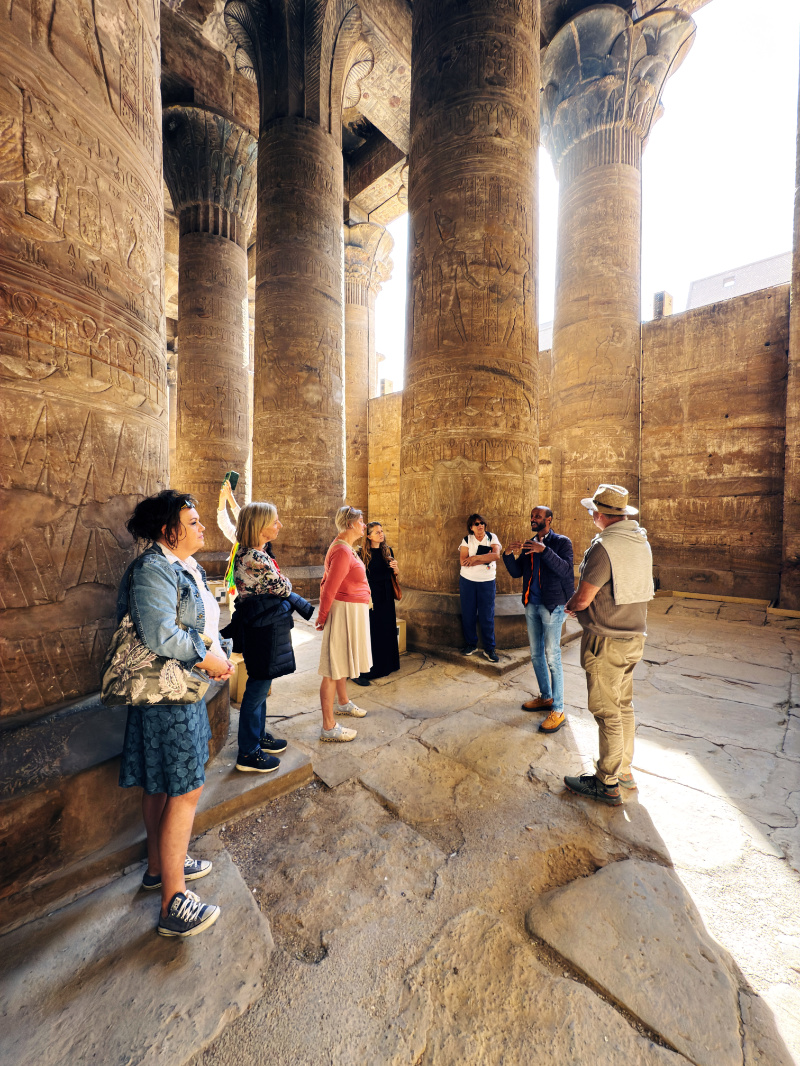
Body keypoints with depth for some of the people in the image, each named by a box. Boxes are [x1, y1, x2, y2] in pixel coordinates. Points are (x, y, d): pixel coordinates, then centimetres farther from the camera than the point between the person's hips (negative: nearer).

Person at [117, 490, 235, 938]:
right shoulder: (153, 570, -20)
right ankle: (174, 904, 18)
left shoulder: (188, 567, 10)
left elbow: (205, 624, 15)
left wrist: (221, 655, 0)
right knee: (185, 791, 1)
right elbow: (160, 635, -30)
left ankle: (161, 865, 44)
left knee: (163, 786, 24)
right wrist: (207, 655, -18)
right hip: (167, 695, -10)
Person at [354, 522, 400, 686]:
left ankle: (385, 665, 31)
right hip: (370, 596, -5)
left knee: (387, 630, 13)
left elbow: (395, 573, 12)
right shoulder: (362, 553, -10)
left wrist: (395, 566, -9)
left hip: (386, 596, 6)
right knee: (369, 632, -3)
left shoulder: (387, 551, 6)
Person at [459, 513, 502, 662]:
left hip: (487, 582, 0)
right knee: (468, 614, 6)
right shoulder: (466, 540, 0)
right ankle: (471, 644, 23)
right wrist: (485, 558, -15)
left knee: (487, 616, 0)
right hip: (467, 581, 1)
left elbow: (496, 555, -16)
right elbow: (463, 561, -13)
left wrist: (475, 557, -18)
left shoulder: (492, 537, 3)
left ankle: (489, 649, 12)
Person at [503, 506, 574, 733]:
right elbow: (517, 572, 8)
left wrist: (544, 550, -30)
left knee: (552, 657, -5)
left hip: (552, 605, -6)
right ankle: (546, 697, 32)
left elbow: (566, 570, -20)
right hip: (531, 604, 7)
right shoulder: (529, 544, 12)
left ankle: (558, 710, 6)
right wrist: (509, 554, -9)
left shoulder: (561, 542, -5)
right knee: (536, 655, 15)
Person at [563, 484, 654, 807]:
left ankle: (607, 784, 21)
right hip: (634, 636, 9)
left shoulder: (604, 547, -22)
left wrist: (569, 605, 2)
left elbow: (582, 600, -20)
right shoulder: (641, 542, 6)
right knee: (623, 705, 20)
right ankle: (624, 771, 36)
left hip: (606, 641, -9)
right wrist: (582, 605, 13)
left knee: (606, 712, 5)